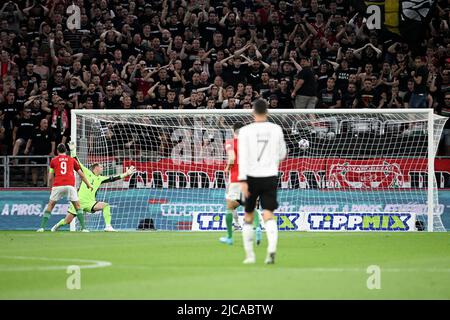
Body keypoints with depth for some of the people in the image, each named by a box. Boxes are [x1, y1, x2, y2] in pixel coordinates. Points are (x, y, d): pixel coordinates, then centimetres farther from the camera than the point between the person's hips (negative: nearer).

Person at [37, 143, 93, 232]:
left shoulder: (54, 160, 16)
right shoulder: (72, 160, 18)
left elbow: (50, 178, 15)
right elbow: (81, 174, 23)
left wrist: (51, 187, 28)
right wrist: (88, 184, 33)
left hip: (57, 185, 0)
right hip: (70, 185, 0)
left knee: (50, 206, 9)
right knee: (77, 206, 10)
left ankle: (42, 227, 3)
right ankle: (83, 227, 0)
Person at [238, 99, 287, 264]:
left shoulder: (245, 131, -6)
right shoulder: (276, 129, 3)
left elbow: (243, 157, -13)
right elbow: (282, 154, 14)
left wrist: (243, 181, -15)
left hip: (252, 177, -1)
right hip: (270, 177, 1)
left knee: (248, 217, 14)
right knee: (268, 215, -4)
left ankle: (249, 255, 16)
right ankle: (272, 249, -28)